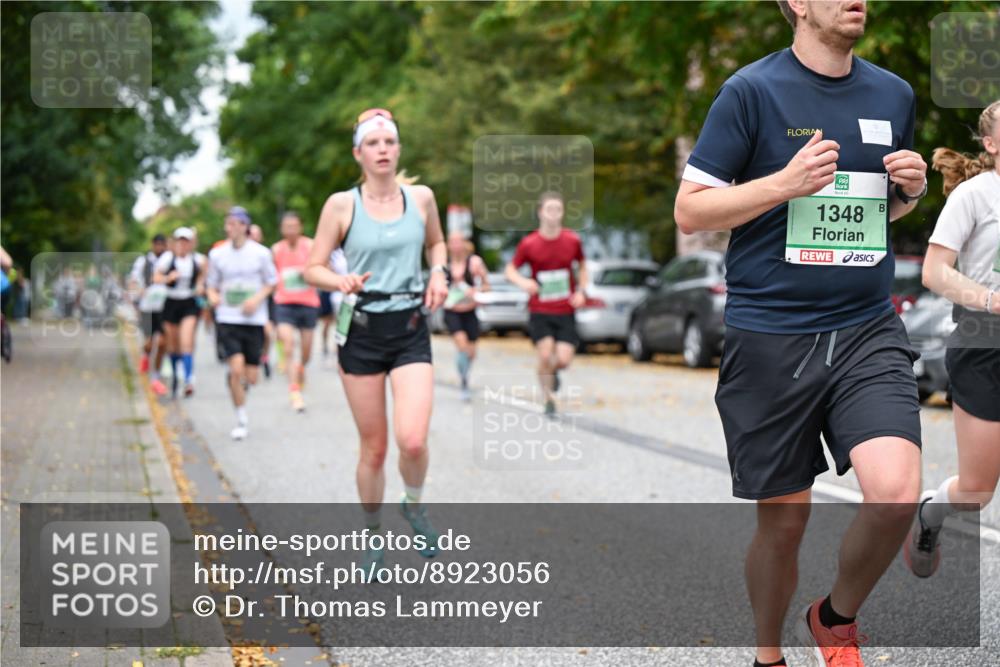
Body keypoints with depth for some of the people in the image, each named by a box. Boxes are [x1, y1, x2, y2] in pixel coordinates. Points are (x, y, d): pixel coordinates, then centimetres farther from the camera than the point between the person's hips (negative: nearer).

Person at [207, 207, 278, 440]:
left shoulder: (260, 253, -2)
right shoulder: (217, 254, 2)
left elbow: (272, 282, 7)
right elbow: (212, 285, 11)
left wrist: (257, 298, -10)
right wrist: (213, 296, -11)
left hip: (254, 320, 0)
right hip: (228, 320, 0)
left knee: (250, 377, 2)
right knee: (237, 368, -17)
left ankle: (233, 379, 41)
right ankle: (242, 421, -2)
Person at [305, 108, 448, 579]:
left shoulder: (421, 197, 3)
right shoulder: (341, 204, -4)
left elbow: (436, 242, 23)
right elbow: (314, 269, -1)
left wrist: (439, 273, 3)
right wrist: (342, 282, -21)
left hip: (411, 329, 1)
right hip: (361, 331, -1)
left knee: (413, 440, -17)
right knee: (374, 448, 5)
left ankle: (414, 507, 16)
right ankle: (373, 536, 27)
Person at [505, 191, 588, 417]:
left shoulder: (572, 240, -1)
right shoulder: (529, 243, -6)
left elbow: (582, 266, 16)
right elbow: (510, 269, 3)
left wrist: (581, 291, 1)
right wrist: (523, 282, -18)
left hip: (566, 311, 1)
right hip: (539, 311, -1)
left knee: (564, 359, -8)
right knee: (545, 355, -11)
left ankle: (553, 371, 30)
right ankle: (549, 400, 11)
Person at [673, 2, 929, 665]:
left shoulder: (895, 94, 10)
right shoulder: (753, 90, -5)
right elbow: (689, 211, -5)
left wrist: (912, 189, 2)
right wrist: (787, 182, -18)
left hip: (868, 330, 3)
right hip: (770, 333, -3)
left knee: (896, 493, -18)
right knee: (784, 520, 6)